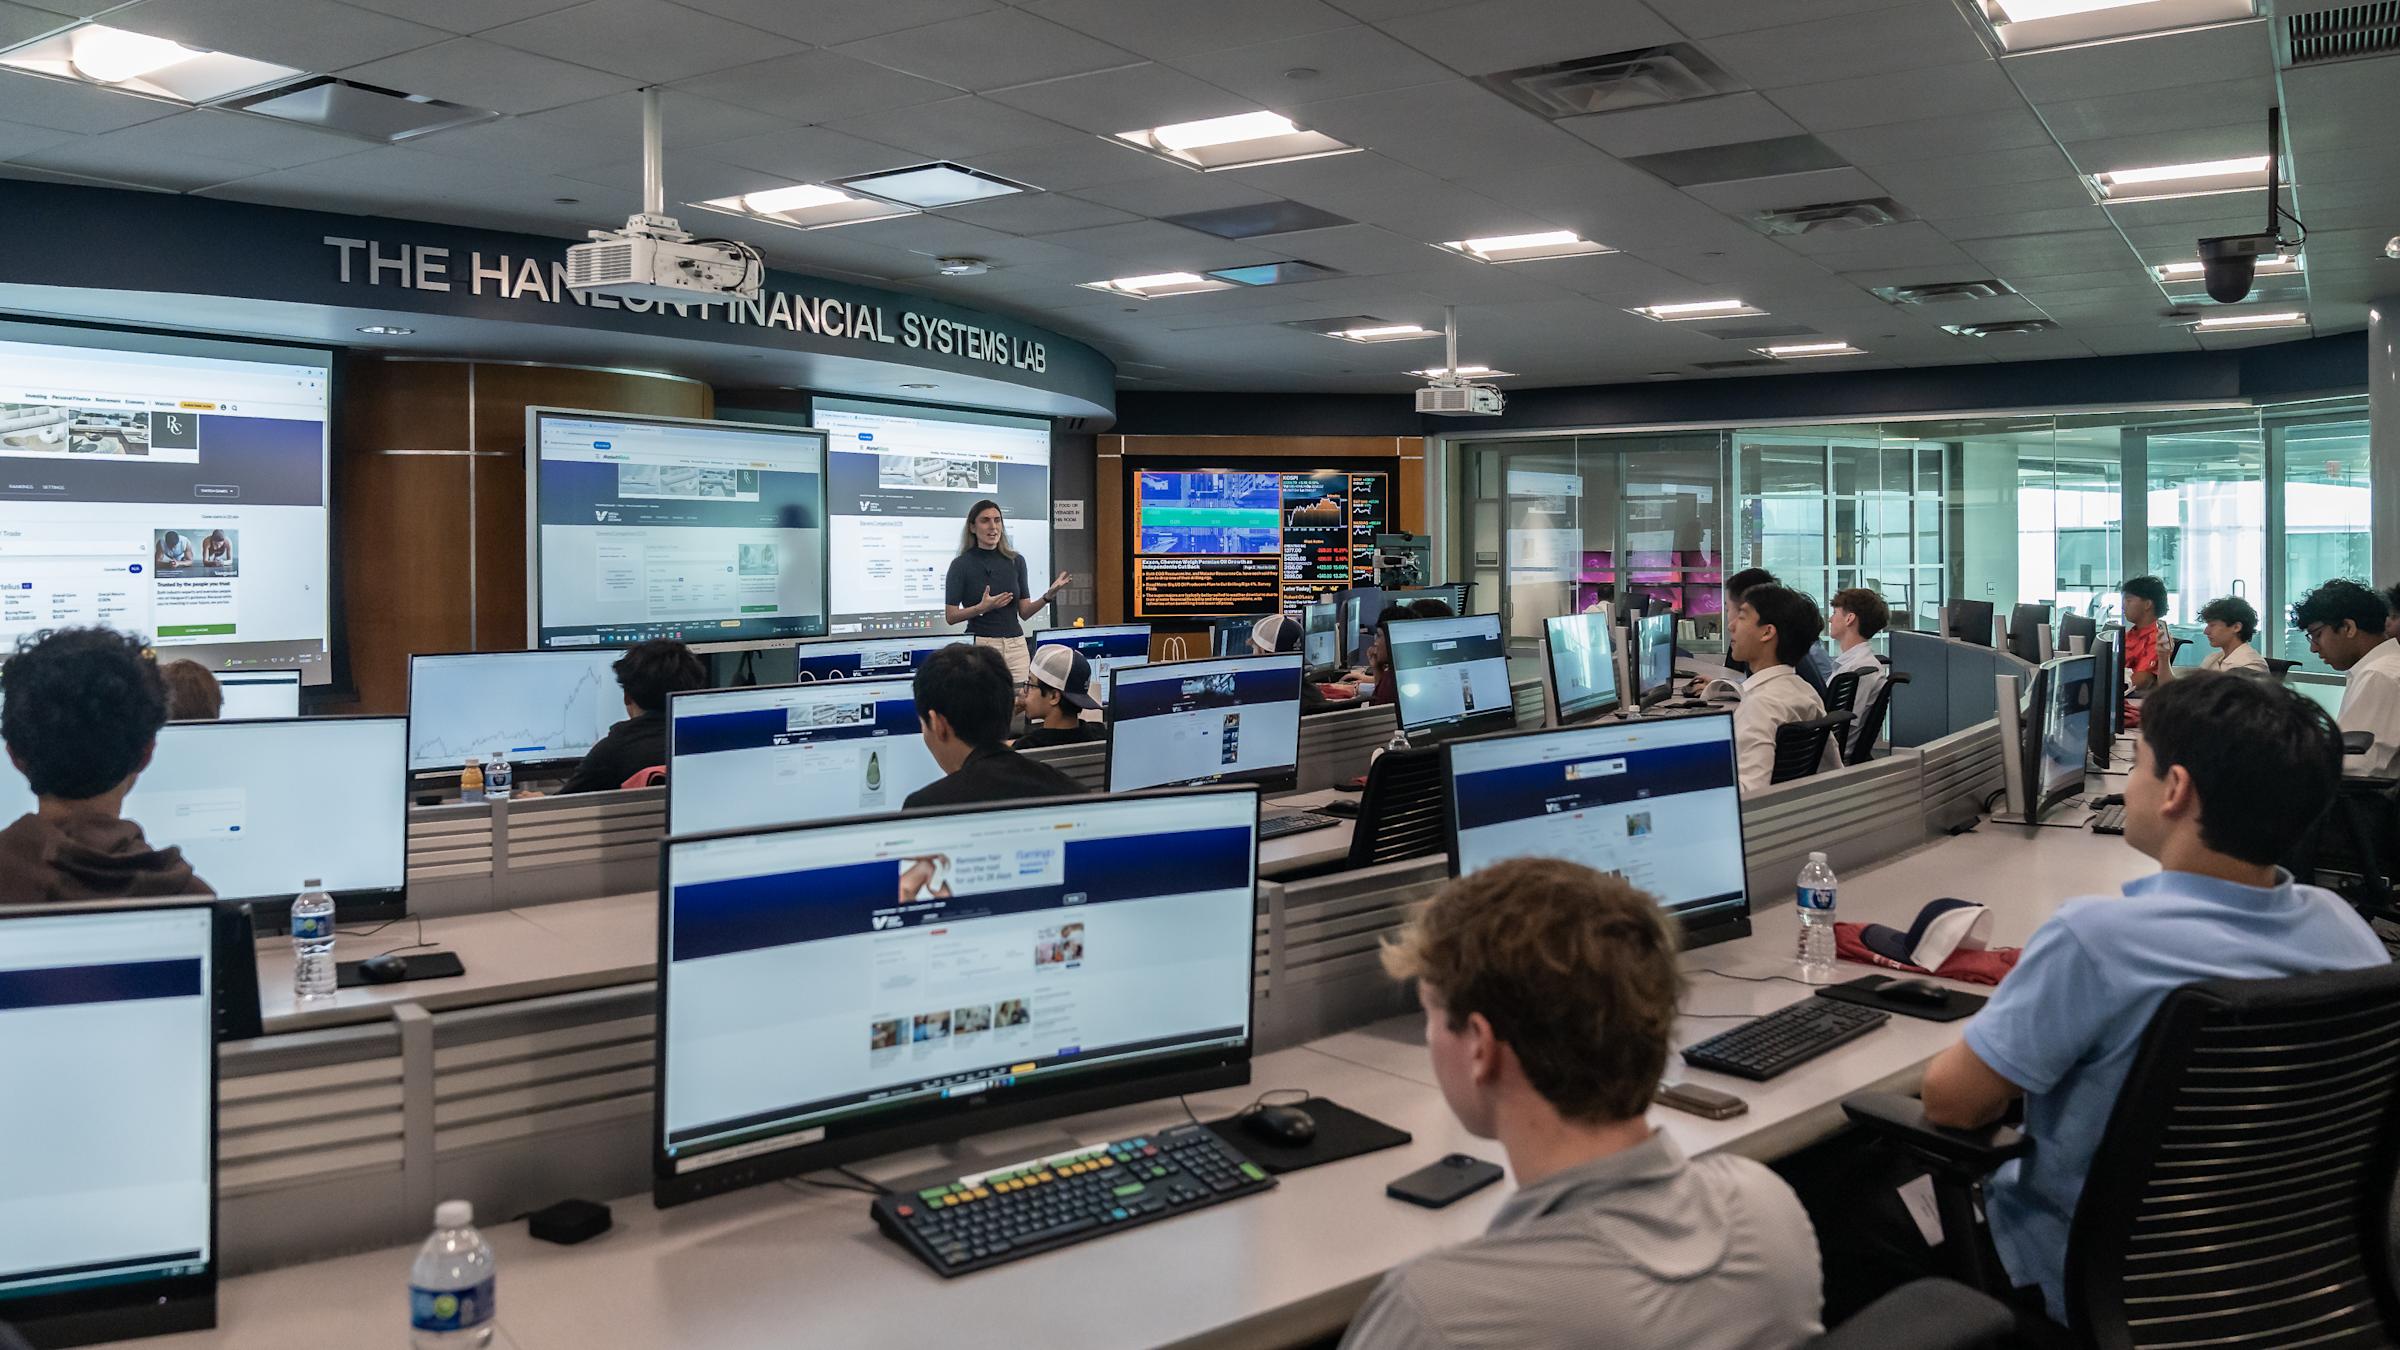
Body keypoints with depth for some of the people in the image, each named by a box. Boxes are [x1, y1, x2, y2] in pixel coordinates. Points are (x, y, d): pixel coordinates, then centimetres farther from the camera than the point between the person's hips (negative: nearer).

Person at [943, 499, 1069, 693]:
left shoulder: (1016, 561, 8)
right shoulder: (961, 564, -2)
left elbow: (1024, 612, 9)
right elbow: (951, 616, -3)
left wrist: (1048, 596, -8)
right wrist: (982, 607, -18)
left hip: (1016, 646, 3)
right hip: (980, 646, -3)